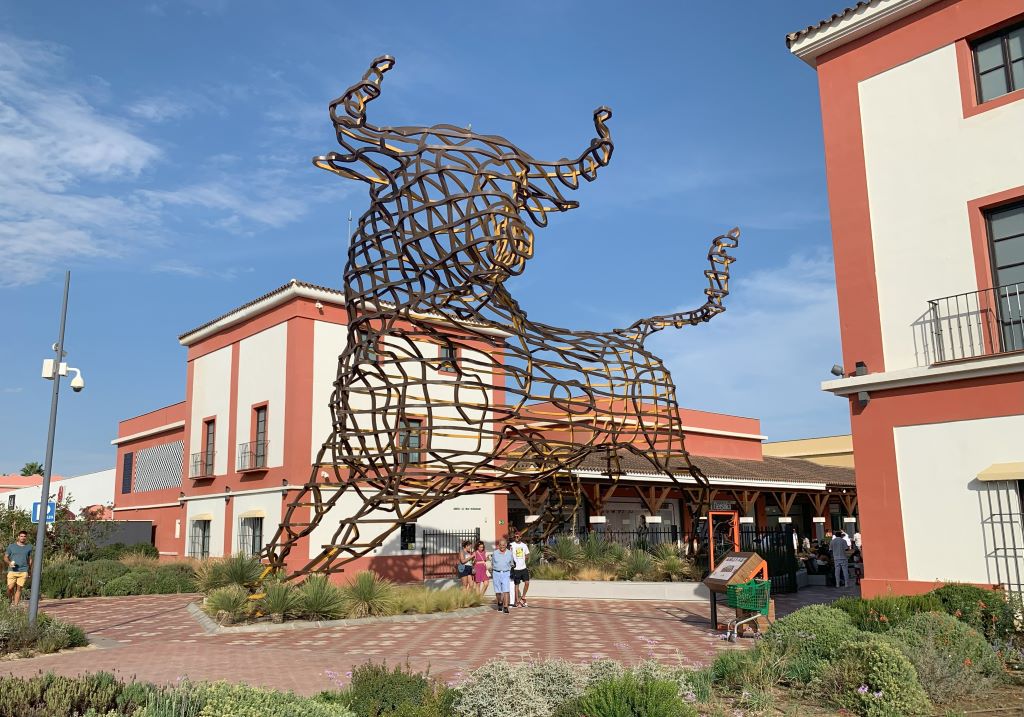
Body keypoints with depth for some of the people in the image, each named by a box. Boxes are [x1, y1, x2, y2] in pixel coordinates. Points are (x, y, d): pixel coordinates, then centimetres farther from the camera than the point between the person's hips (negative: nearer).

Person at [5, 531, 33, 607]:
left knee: (19, 589, -2)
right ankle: (10, 600, 21)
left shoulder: (29, 547, 11)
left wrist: (30, 570, 15)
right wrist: (9, 563, -11)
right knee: (10, 588, -7)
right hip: (12, 571, -1)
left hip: (23, 571, 1)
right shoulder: (11, 546, 7)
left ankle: (15, 605, 3)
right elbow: (5, 557, 9)